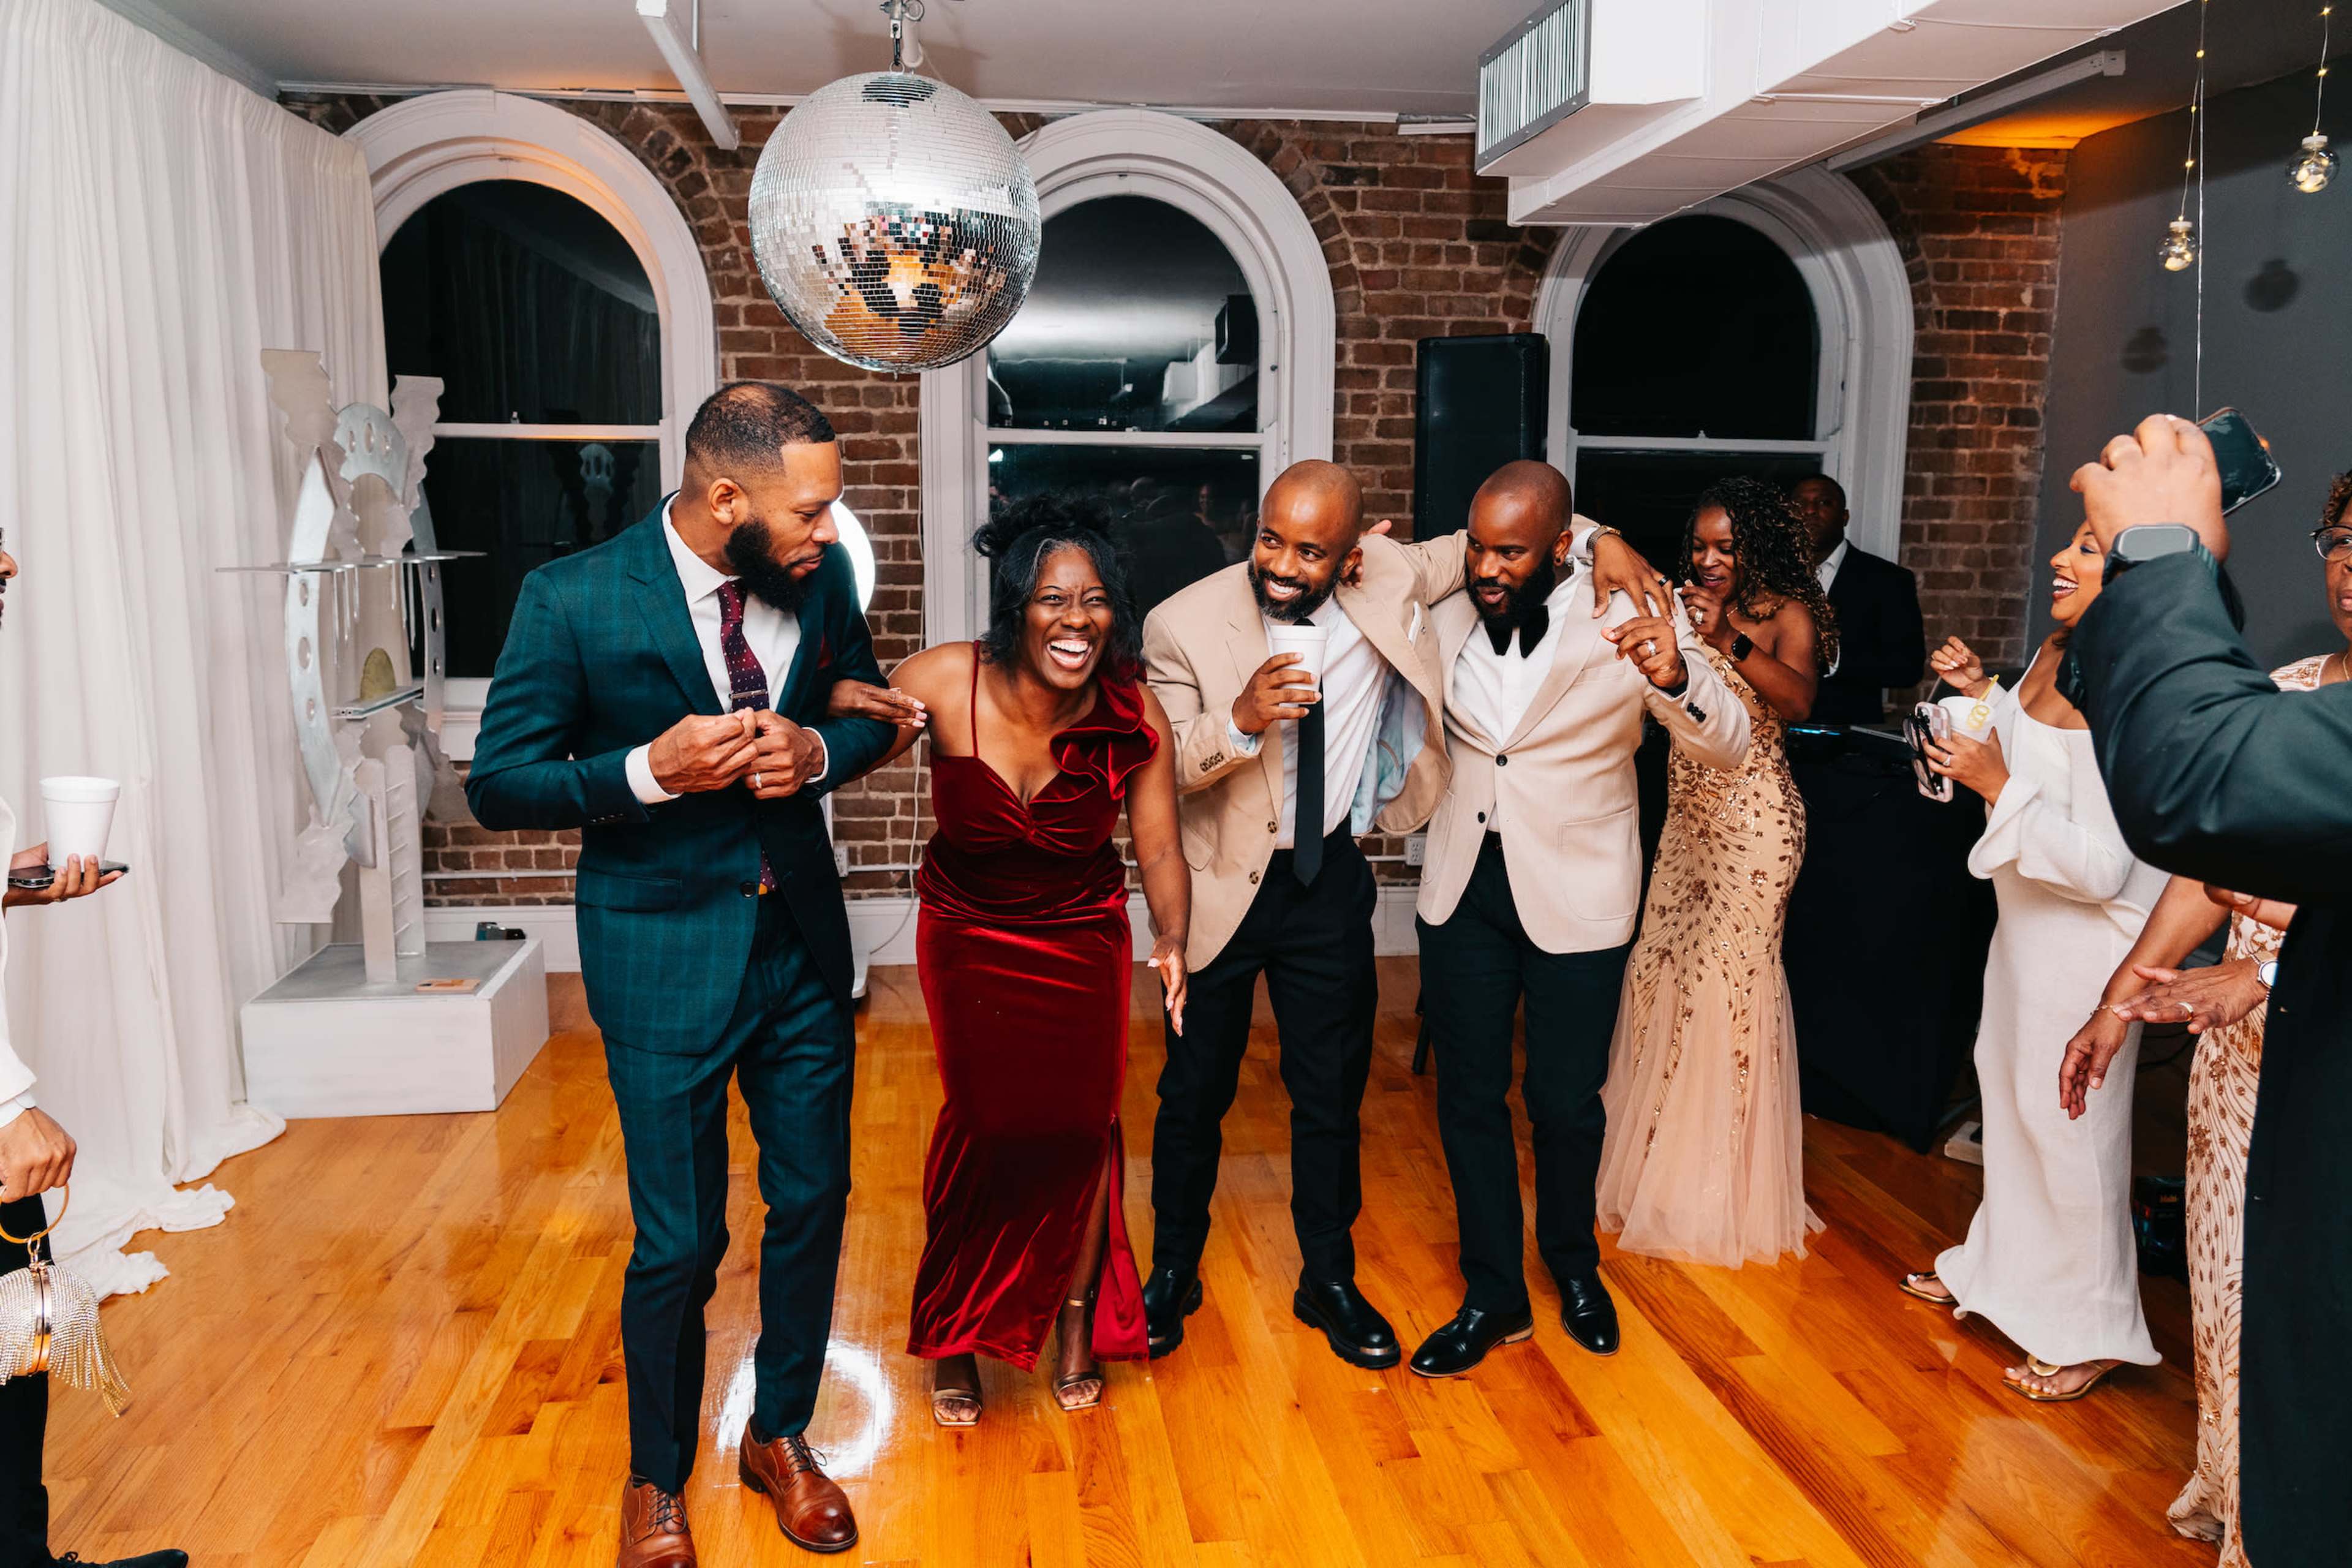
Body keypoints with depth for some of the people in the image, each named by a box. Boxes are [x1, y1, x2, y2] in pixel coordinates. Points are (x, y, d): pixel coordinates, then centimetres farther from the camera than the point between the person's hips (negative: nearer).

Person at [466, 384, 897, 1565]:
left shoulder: (819, 577, -4)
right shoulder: (573, 600, -15)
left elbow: (871, 712, 10)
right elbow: (497, 785, -9)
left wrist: (819, 749, -13)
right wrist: (649, 772, -25)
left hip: (803, 942, 4)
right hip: (665, 956, -4)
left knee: (813, 1202, 15)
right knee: (678, 1244, 6)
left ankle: (779, 1436, 40)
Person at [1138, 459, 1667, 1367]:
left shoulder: (1385, 581, -10)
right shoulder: (1184, 626, -18)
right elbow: (1152, 771, -19)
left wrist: (1595, 540, -7)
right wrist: (1240, 722, -36)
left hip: (1330, 881, 2)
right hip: (1220, 885, -2)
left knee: (1332, 1090, 12)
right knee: (1195, 1090, 11)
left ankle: (1328, 1282, 33)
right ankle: (1173, 1273, 34)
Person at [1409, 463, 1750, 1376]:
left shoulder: (1631, 621, -13)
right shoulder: (1447, 615, -4)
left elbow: (1730, 749, -13)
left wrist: (1674, 677, -35)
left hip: (1575, 890, -3)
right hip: (1464, 883, 3)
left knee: (1565, 1098, 9)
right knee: (1469, 1094, 8)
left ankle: (1574, 1267, 37)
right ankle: (1493, 1296, 25)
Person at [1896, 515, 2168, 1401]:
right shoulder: (2060, 652, 0)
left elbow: (2102, 868, -27)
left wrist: (1999, 785, -25)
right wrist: (1983, 694, 5)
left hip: (2087, 942, -9)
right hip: (2029, 926, 9)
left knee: (2069, 1124, 6)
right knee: (2011, 1094, 22)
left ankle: (2093, 1333, 26)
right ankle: (2002, 1266, 43)